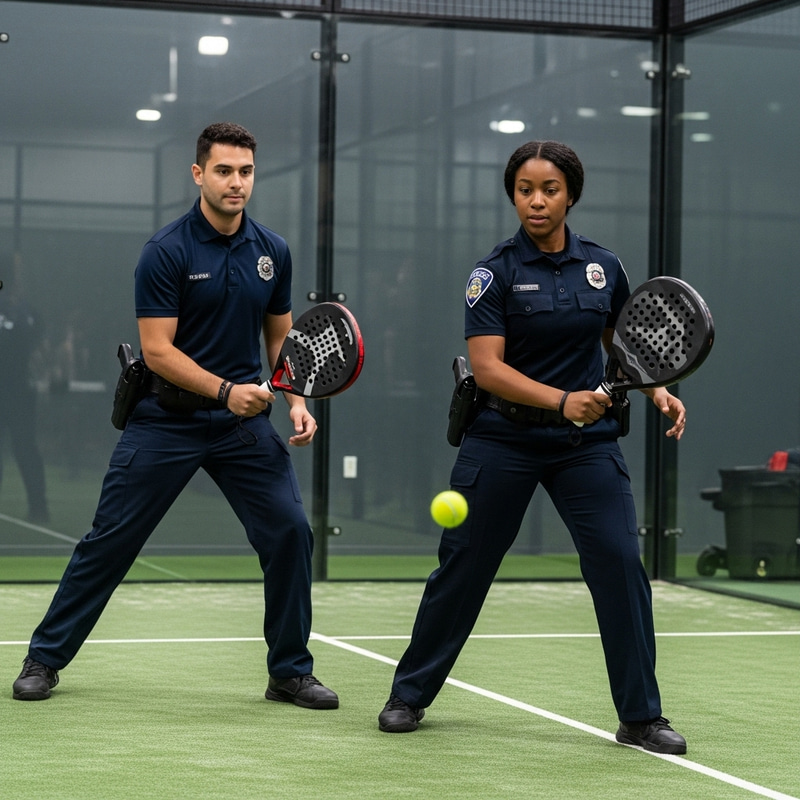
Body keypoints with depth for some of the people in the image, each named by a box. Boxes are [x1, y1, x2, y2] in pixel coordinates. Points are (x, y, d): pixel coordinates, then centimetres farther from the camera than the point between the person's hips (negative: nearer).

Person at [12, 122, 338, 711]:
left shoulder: (272, 252, 4)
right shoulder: (166, 252, -11)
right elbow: (157, 349, -14)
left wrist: (296, 400, -1)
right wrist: (225, 390, -24)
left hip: (244, 421, 4)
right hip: (167, 418, -4)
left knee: (289, 530, -6)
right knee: (110, 538, 1)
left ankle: (290, 672, 9)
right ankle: (45, 658, 15)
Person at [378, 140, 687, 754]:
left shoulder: (604, 267, 5)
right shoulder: (495, 273, -6)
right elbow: (487, 367, -16)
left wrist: (656, 391, 2)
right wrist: (562, 400, -28)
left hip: (587, 443, 2)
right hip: (504, 442, -2)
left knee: (621, 563, -8)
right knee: (463, 566, 4)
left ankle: (641, 716, 3)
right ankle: (410, 696, 22)